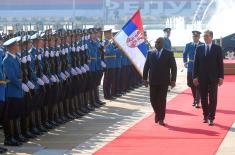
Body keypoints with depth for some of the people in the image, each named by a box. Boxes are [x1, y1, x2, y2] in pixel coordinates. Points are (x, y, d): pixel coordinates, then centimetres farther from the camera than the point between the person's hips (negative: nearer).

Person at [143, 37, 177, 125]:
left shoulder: (169, 54, 1)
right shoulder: (150, 54, 9)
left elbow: (173, 67, -1)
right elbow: (146, 67, 11)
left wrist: (173, 80, -8)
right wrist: (145, 78, 5)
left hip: (164, 81, -3)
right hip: (153, 81, 3)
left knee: (162, 100, -2)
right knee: (153, 99, 2)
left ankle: (161, 119, 6)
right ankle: (157, 114, 27)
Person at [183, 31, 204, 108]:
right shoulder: (188, 45, 4)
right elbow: (184, 54, 20)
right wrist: (185, 62, 11)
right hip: (191, 68, 3)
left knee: (198, 86, -5)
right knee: (191, 85, 8)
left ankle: (197, 102, -4)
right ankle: (195, 100, 25)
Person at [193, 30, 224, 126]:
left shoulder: (217, 48, 1)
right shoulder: (199, 49, 6)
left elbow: (220, 63, 0)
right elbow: (196, 63, 5)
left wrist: (221, 77, -6)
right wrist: (195, 77, -1)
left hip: (213, 78, -2)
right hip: (202, 78, 2)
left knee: (212, 99, -2)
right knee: (203, 98, 7)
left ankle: (211, 118, 1)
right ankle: (205, 116, 18)